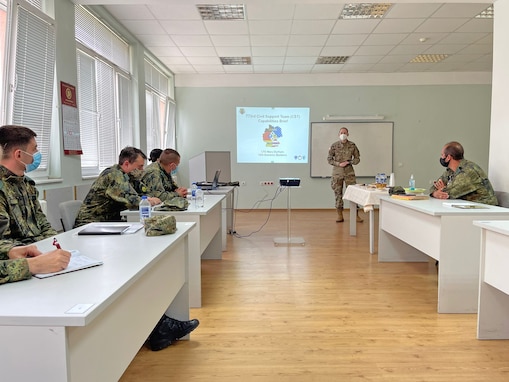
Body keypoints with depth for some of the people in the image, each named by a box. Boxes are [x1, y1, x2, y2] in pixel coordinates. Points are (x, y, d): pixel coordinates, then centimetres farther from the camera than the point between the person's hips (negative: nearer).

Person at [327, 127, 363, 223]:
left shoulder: (352, 145, 3)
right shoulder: (334, 145, 1)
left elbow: (357, 159, 7)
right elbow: (329, 159, 2)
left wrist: (348, 162, -10)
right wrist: (338, 164, -12)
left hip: (349, 172, 0)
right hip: (337, 172, 0)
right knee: (338, 193, 3)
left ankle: (356, 215, 5)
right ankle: (340, 216, 11)